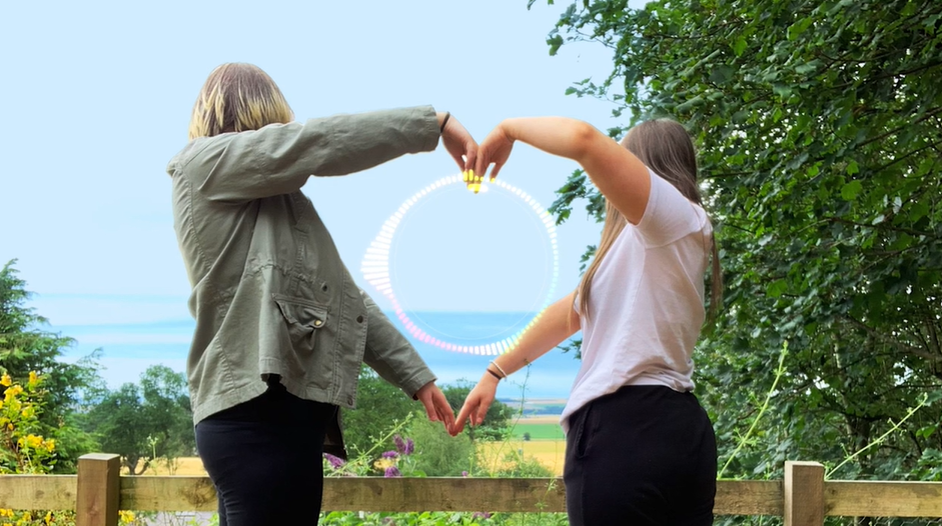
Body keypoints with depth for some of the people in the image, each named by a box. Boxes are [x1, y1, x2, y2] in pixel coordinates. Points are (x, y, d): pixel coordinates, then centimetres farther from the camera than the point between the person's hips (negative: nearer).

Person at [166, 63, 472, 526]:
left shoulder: (282, 205, 29)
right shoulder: (204, 162, 4)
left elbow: (346, 296, 27)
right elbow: (317, 143, -7)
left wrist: (414, 376, 24)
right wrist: (433, 123, -3)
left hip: (288, 408, 9)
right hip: (259, 410, -9)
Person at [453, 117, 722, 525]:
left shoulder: (677, 215, -6)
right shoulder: (647, 247, 24)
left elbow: (583, 139, -21)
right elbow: (570, 311, 30)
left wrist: (509, 129, -4)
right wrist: (495, 372, 33)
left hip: (628, 433, -9)